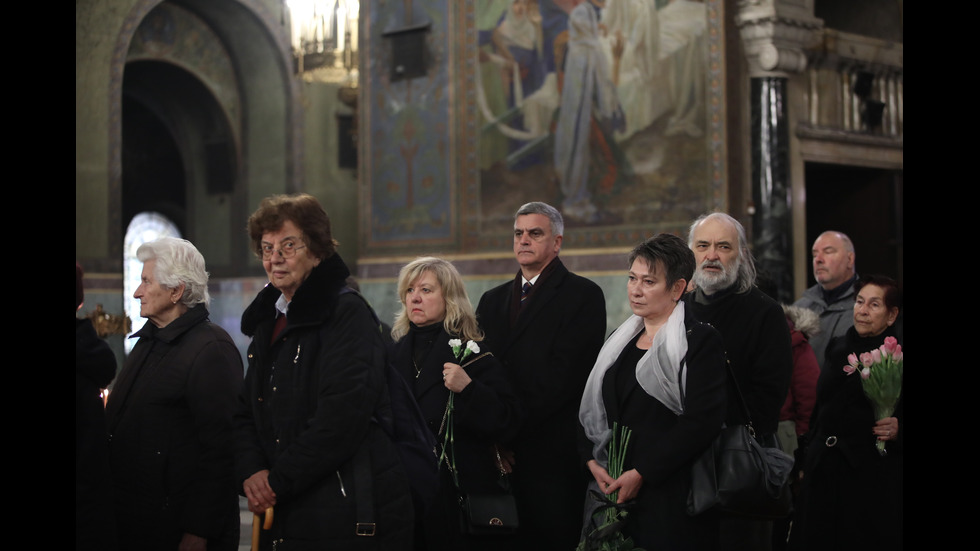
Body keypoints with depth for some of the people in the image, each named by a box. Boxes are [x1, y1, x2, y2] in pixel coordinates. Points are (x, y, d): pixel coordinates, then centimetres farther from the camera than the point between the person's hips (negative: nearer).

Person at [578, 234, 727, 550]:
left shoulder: (701, 342, -6)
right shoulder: (619, 342, 15)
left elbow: (702, 421, -16)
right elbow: (592, 409, 16)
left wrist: (641, 474, -16)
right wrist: (593, 461, -3)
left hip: (671, 497, -6)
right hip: (612, 489, 6)